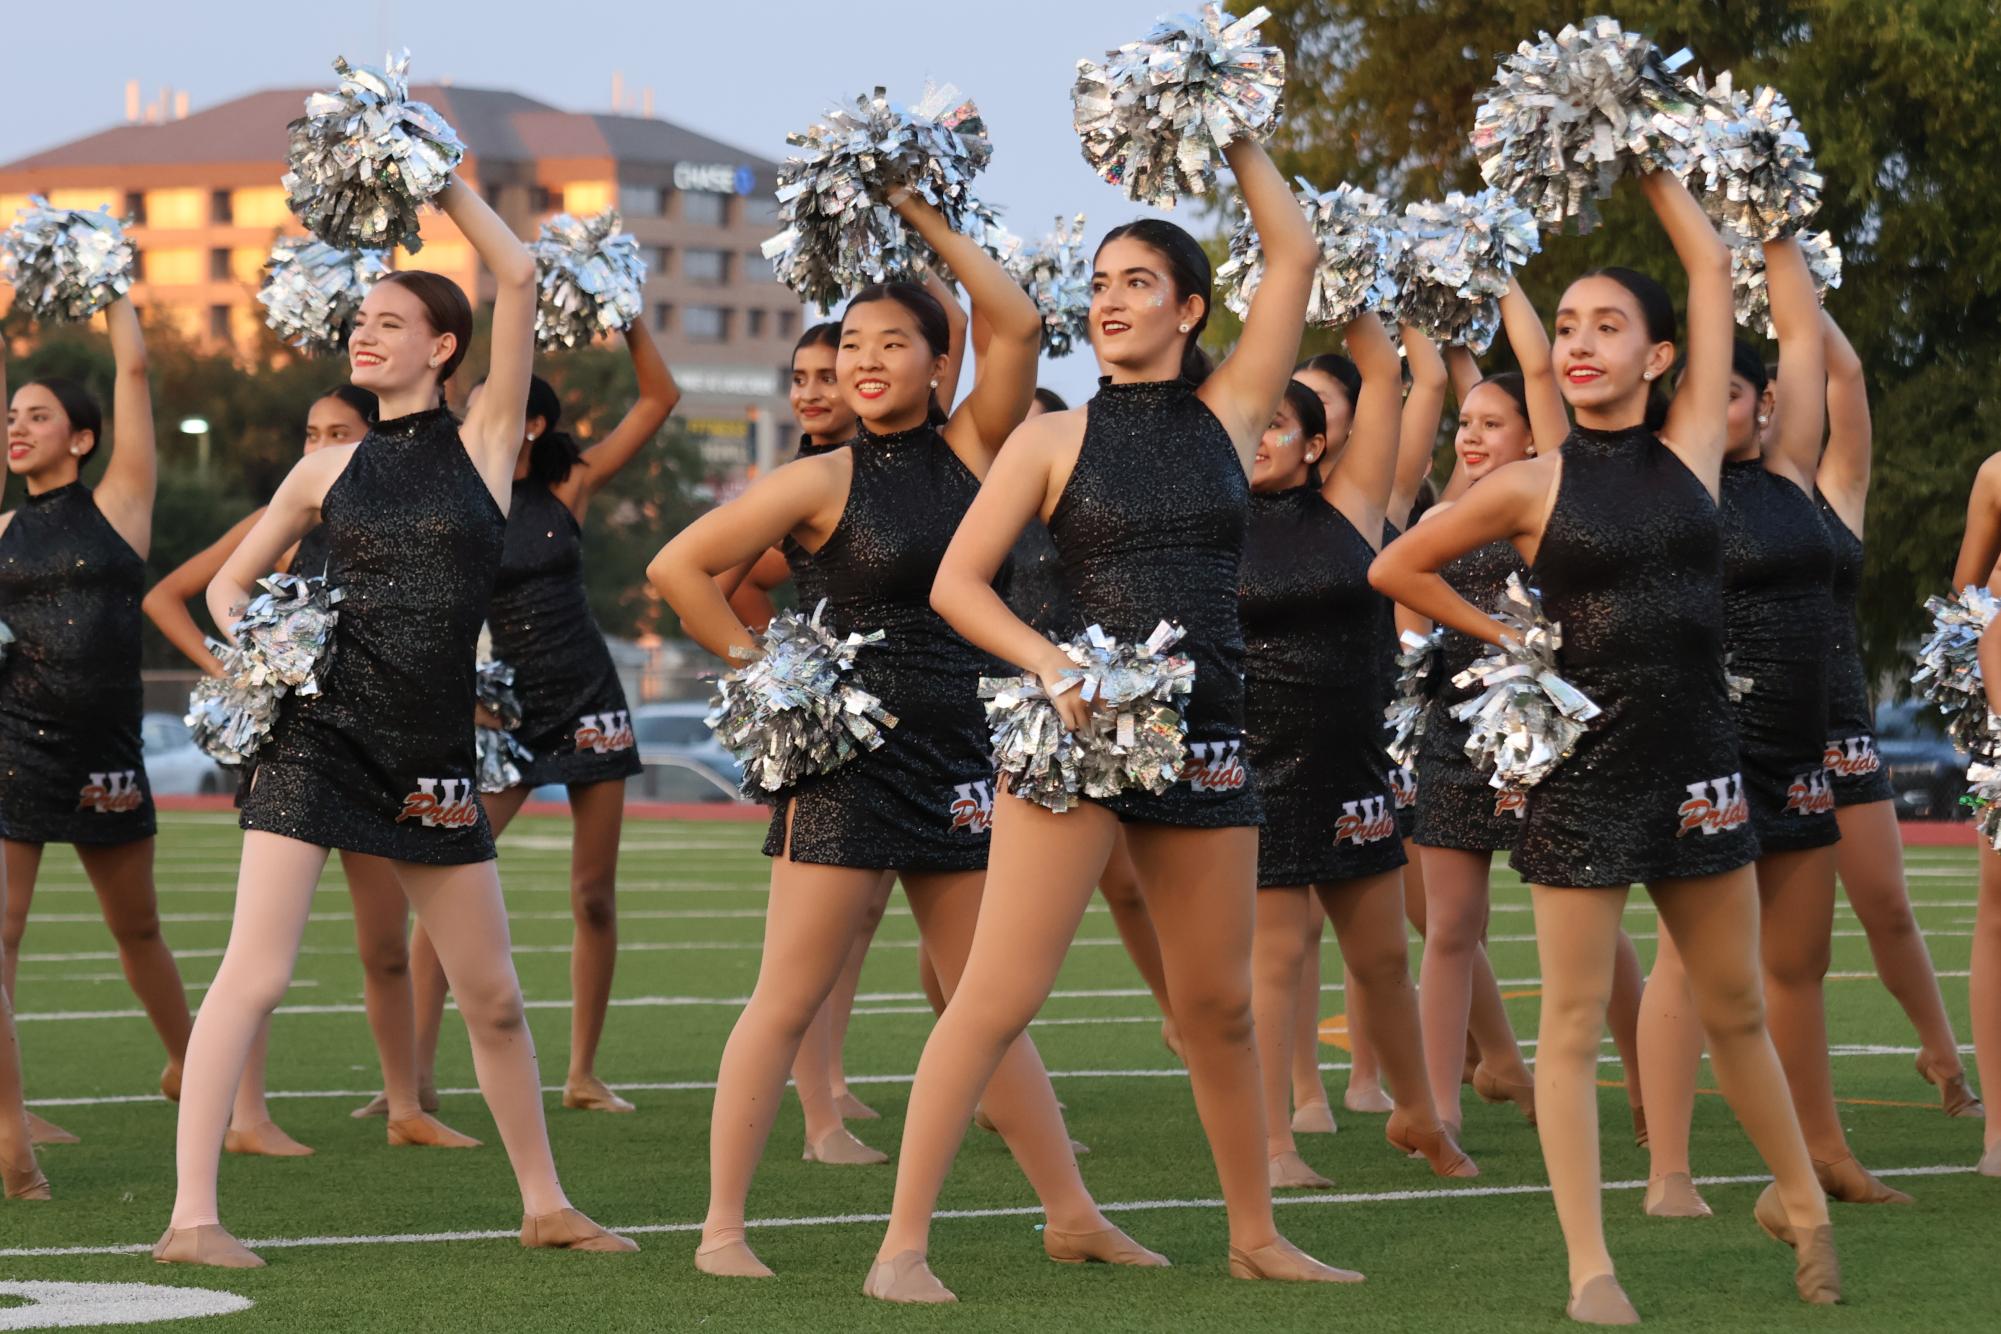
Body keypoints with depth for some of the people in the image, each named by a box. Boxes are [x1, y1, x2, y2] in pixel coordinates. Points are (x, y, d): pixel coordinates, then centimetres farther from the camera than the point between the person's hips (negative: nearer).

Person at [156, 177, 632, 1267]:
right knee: (255, 972, -11)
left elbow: (519, 279, -2)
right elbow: (231, 581, 19)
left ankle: (544, 1205, 23)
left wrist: (444, 185, 4)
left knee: (493, 998, 9)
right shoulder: (329, 470, 8)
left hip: (432, 757, 1)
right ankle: (192, 1216, -13)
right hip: (318, 736, -1)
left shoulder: (485, 443, 5)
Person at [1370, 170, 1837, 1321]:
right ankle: (1591, 1268, 3)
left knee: (1737, 1011, 15)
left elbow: (1712, 263, 6)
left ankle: (1799, 1200, 32)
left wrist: (1647, 168, 12)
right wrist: (1504, 638, 5)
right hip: (1585, 763, -3)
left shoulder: (1691, 448, 3)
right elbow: (1397, 569, 7)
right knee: (1577, 1024, 0)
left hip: (1699, 762, 3)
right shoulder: (1533, 486, -3)